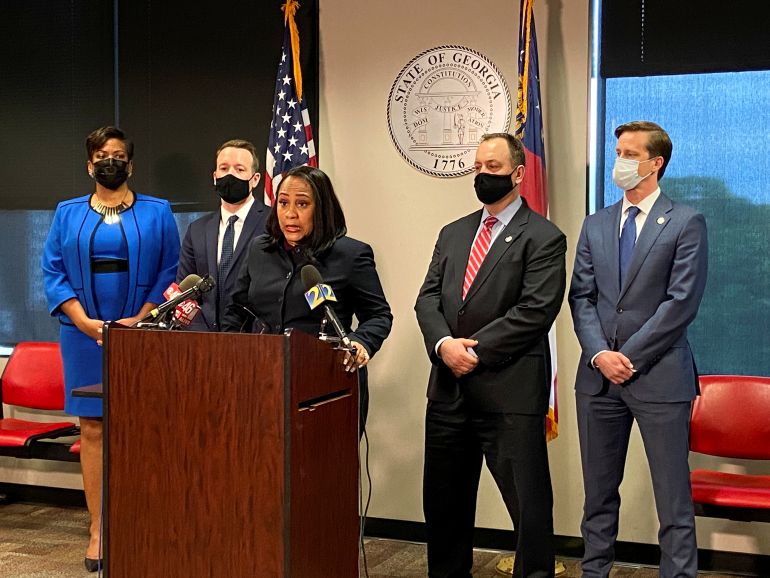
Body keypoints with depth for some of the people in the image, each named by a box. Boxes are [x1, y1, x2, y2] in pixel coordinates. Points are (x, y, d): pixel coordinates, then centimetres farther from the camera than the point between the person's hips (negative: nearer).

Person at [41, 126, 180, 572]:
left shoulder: (157, 213, 7)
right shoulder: (68, 214, 11)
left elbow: (170, 272, 2)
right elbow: (53, 273, 5)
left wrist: (142, 319, -11)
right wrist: (84, 321, -8)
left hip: (141, 336, -1)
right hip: (86, 336, 2)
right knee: (93, 428, 1)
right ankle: (98, 529, 7)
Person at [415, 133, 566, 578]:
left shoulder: (543, 238, -4)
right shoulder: (453, 234, 16)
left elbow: (536, 310, -14)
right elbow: (429, 298, 9)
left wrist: (476, 350, -15)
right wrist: (444, 344, -10)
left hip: (509, 391, -6)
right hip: (449, 388, 7)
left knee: (529, 504, 0)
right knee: (444, 502, 16)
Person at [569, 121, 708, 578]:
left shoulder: (686, 223, -2)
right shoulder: (596, 224, 13)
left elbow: (682, 302, -10)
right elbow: (581, 297, 7)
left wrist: (629, 356, -12)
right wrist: (600, 354, -8)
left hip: (659, 376, -4)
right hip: (598, 376, 5)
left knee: (673, 497, 0)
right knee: (599, 491, 13)